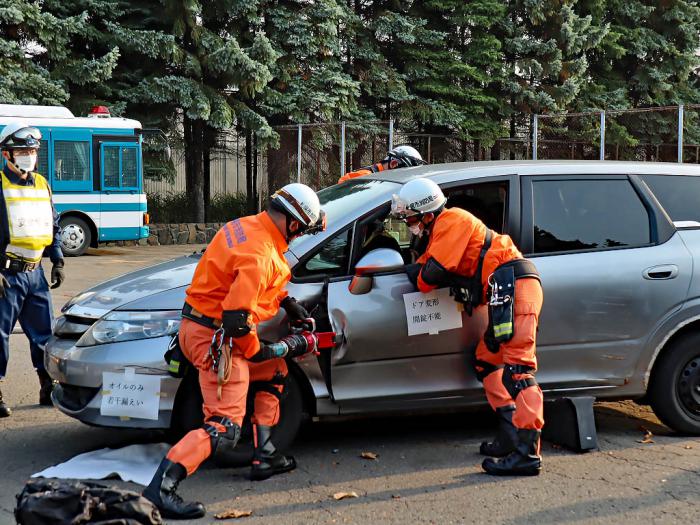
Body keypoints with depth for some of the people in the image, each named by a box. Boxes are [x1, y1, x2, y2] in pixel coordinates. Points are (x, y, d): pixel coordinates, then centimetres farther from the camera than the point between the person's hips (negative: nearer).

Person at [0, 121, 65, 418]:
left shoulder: (42, 185, 13)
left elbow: (53, 226, 20)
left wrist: (57, 261, 13)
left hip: (34, 272, 6)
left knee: (44, 333, 12)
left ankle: (48, 388, 23)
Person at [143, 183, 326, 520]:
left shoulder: (247, 226, 5)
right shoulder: (260, 255, -24)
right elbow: (236, 320, -27)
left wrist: (287, 302, 21)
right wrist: (258, 352, -10)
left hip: (201, 324, 11)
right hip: (214, 337, -11)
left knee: (274, 372, 25)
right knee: (224, 426, -13)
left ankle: (264, 457, 28)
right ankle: (160, 489, -18)